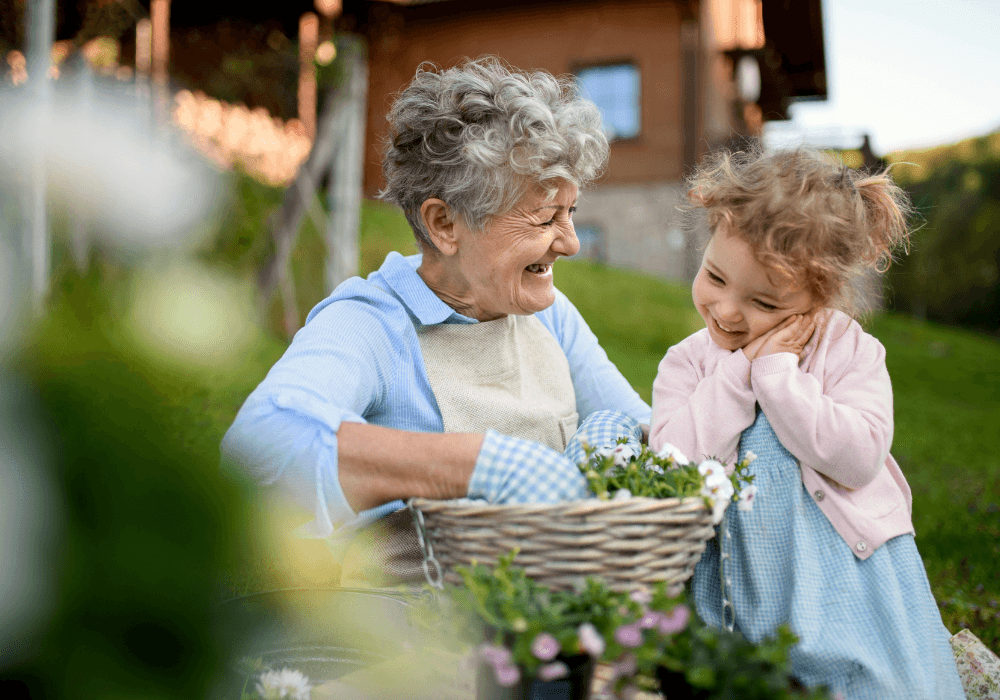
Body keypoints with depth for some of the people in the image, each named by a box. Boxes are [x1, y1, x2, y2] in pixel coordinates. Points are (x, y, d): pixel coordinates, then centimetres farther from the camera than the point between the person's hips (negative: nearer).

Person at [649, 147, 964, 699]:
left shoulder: (849, 349, -3)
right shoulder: (685, 363, 3)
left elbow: (860, 457, -16)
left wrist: (776, 373, -17)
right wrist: (741, 371, -14)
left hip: (845, 586, -1)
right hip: (734, 589, 1)